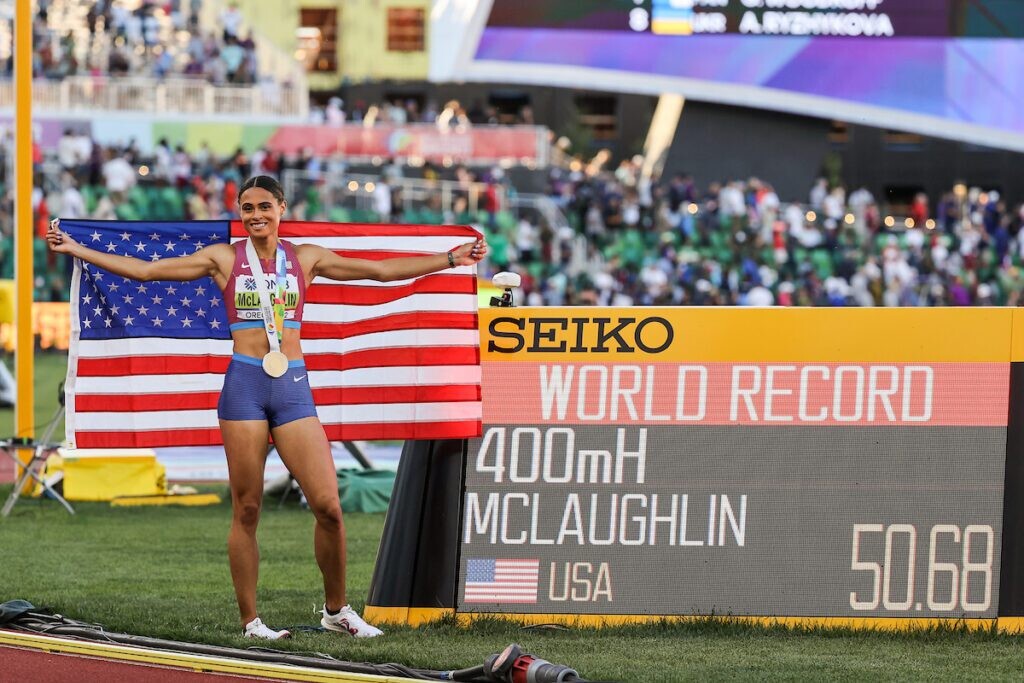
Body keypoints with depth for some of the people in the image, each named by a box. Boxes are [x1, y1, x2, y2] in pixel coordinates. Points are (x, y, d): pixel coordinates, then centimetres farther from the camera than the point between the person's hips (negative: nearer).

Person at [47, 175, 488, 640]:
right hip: (245, 386, -1)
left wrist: (450, 259, 11)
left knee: (328, 506, -7)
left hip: (293, 387, 1)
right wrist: (77, 250, 0)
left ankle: (337, 610, 10)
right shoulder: (224, 259, 6)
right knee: (247, 510, -1)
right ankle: (250, 620, 6)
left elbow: (382, 270, 13)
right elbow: (144, 270, 6)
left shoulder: (305, 258, 10)